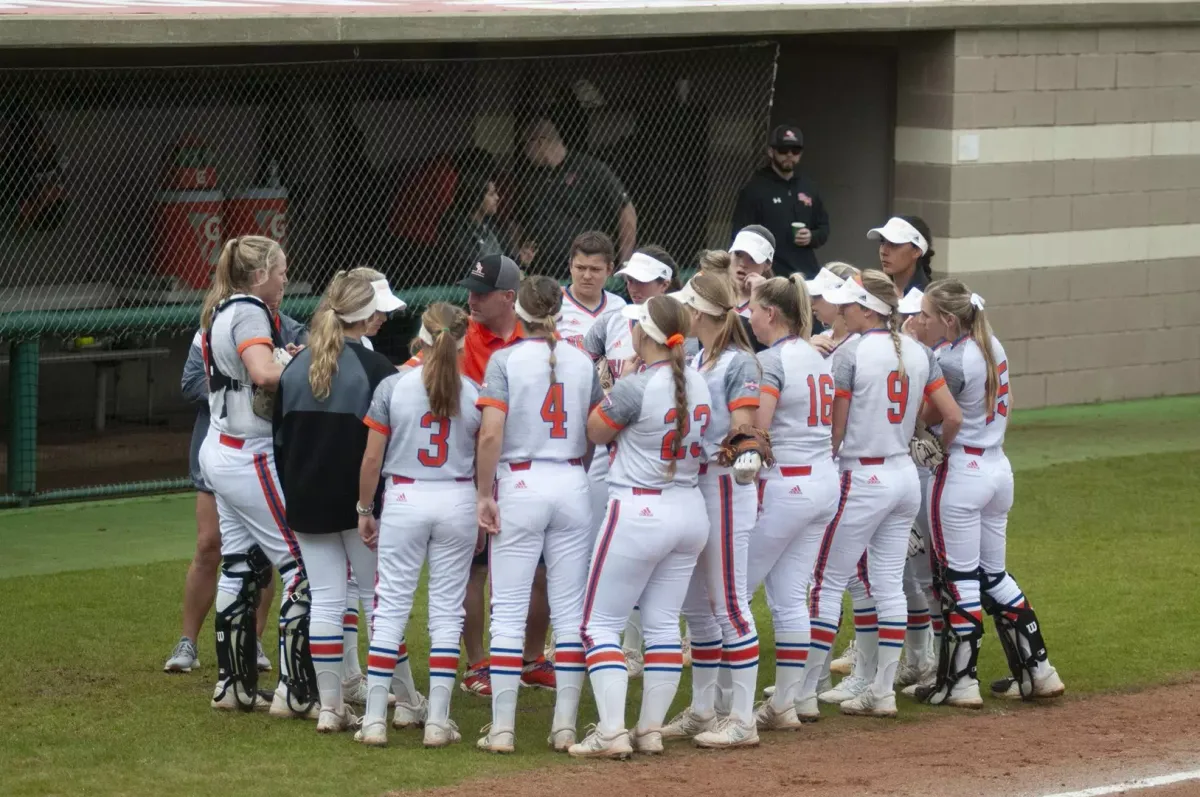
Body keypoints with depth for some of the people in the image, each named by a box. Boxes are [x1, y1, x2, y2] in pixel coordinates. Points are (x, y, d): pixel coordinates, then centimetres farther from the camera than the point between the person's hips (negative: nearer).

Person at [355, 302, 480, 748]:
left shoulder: (393, 387, -5)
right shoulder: (473, 394, -2)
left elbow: (373, 456, -4)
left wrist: (364, 510, 7)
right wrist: (484, 518, 14)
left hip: (404, 499, -1)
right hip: (458, 501, 1)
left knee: (390, 608, 4)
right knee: (446, 611, 6)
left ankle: (375, 720, 1)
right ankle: (437, 721, 6)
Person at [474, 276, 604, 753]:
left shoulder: (505, 360, -6)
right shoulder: (583, 362, 5)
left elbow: (491, 433, -15)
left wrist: (484, 494, -8)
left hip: (519, 485, -3)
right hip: (572, 485, 3)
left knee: (509, 611, 0)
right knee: (570, 610, 7)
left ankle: (502, 729, -1)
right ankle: (565, 726, 7)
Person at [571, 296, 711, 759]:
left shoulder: (635, 387, -18)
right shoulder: (697, 383, 3)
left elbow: (595, 432, -4)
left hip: (639, 512, -7)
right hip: (690, 510, 7)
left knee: (601, 622, 1)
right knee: (663, 623, 12)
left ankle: (611, 732, -7)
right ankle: (651, 730, 12)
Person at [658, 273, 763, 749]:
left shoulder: (739, 363, -11)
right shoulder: (692, 359, 13)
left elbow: (743, 435, -16)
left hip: (724, 487, -9)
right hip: (690, 485, 9)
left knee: (730, 604, -6)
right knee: (696, 606, 13)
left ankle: (742, 720, -3)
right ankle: (703, 711, 22)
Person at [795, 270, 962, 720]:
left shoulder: (851, 353, -13)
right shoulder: (918, 353, 6)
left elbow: (835, 429, -11)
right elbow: (953, 417, 6)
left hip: (863, 479, -7)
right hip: (906, 476, 7)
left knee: (828, 582, -2)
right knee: (888, 584, 11)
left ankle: (804, 693, -2)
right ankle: (882, 691, 12)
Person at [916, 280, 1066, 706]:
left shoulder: (952, 361, -20)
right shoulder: (993, 347, 6)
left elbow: (926, 416, -10)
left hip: (961, 473, -9)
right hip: (999, 469, 9)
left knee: (958, 579, -1)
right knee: (994, 576, 17)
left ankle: (959, 682, 2)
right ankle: (1037, 670, 17)